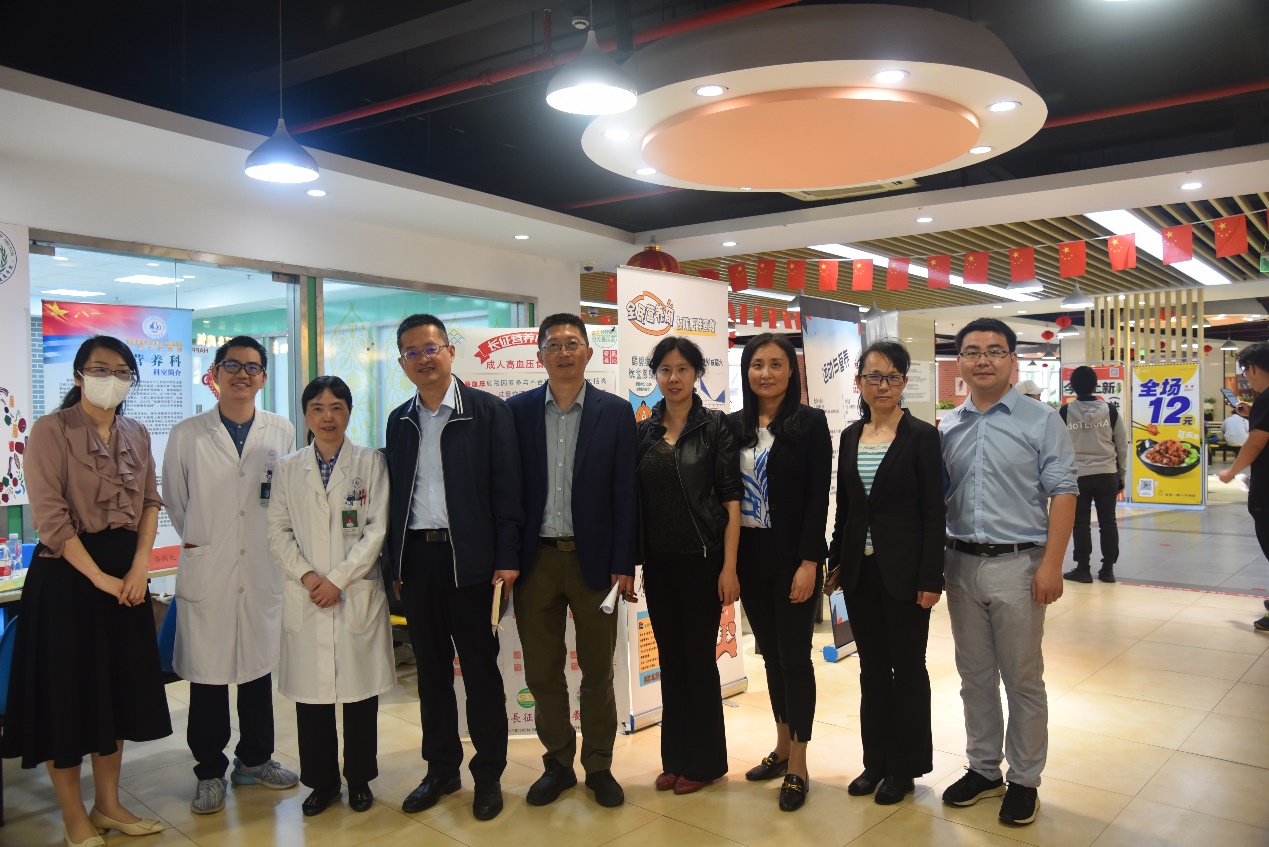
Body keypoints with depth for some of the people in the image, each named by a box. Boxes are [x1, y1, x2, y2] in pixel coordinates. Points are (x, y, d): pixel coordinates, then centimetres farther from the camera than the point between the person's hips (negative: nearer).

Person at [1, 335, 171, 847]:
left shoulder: (136, 435, 9)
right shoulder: (51, 430, -8)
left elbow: (150, 501, 7)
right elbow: (50, 515, -14)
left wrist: (139, 567, -7)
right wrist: (99, 577, -15)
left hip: (126, 573, 6)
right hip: (67, 572, -5)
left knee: (118, 686, 12)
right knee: (67, 689, 3)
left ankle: (108, 804, 26)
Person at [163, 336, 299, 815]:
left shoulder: (282, 433, 3)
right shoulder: (186, 435, 0)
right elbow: (174, 499, 10)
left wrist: (273, 543, 8)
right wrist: (197, 540, 10)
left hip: (263, 572, 2)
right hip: (206, 573, -1)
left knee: (260, 669, 12)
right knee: (208, 675, 5)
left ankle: (254, 760, 30)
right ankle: (210, 772, 21)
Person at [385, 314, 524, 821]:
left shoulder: (488, 412, -4)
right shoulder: (400, 421, 11)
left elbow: (506, 489, -6)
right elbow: (395, 494, 13)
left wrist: (507, 560, -12)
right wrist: (395, 565, 10)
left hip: (469, 557, -4)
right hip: (416, 557, 5)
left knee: (480, 670, 5)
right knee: (431, 670, 13)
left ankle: (488, 775, 19)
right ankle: (441, 770, 28)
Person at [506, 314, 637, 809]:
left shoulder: (615, 412, 0)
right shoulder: (517, 411, 3)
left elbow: (625, 493, -2)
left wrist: (623, 565, -7)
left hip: (593, 558, -1)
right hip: (536, 559, 1)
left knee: (597, 672, 10)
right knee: (542, 673, 11)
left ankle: (598, 765, 26)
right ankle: (558, 764, 28)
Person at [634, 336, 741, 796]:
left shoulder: (715, 426, -5)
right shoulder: (643, 432, 7)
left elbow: (731, 501, -9)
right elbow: (633, 501, 10)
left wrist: (729, 566, -14)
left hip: (702, 560, -4)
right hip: (657, 563, 4)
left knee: (699, 659, 4)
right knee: (670, 660, 12)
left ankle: (704, 761, 20)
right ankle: (675, 758, 26)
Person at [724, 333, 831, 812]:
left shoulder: (810, 423, -6)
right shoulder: (734, 426, 6)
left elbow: (818, 498, -10)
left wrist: (809, 562, -15)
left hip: (793, 557, -4)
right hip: (749, 557, 4)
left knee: (794, 656, 2)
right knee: (770, 654, 15)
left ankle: (797, 765, 15)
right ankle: (782, 747, 30)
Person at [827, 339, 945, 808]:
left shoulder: (922, 436, -7)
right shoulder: (850, 436, 8)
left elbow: (934, 512, -10)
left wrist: (930, 578, -14)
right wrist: (836, 561, 10)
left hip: (903, 570, -5)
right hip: (860, 570, 5)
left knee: (907, 667, 7)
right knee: (871, 667, 14)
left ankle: (906, 766, 22)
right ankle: (876, 760, 27)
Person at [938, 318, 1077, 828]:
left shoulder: (1040, 420, -3)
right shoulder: (947, 427, 8)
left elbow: (1063, 493, -7)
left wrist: (1051, 565, -14)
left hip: (1017, 564, -4)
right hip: (961, 564, 4)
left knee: (1022, 679, 6)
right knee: (974, 675, 15)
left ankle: (1024, 780, 22)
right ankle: (984, 769, 30)